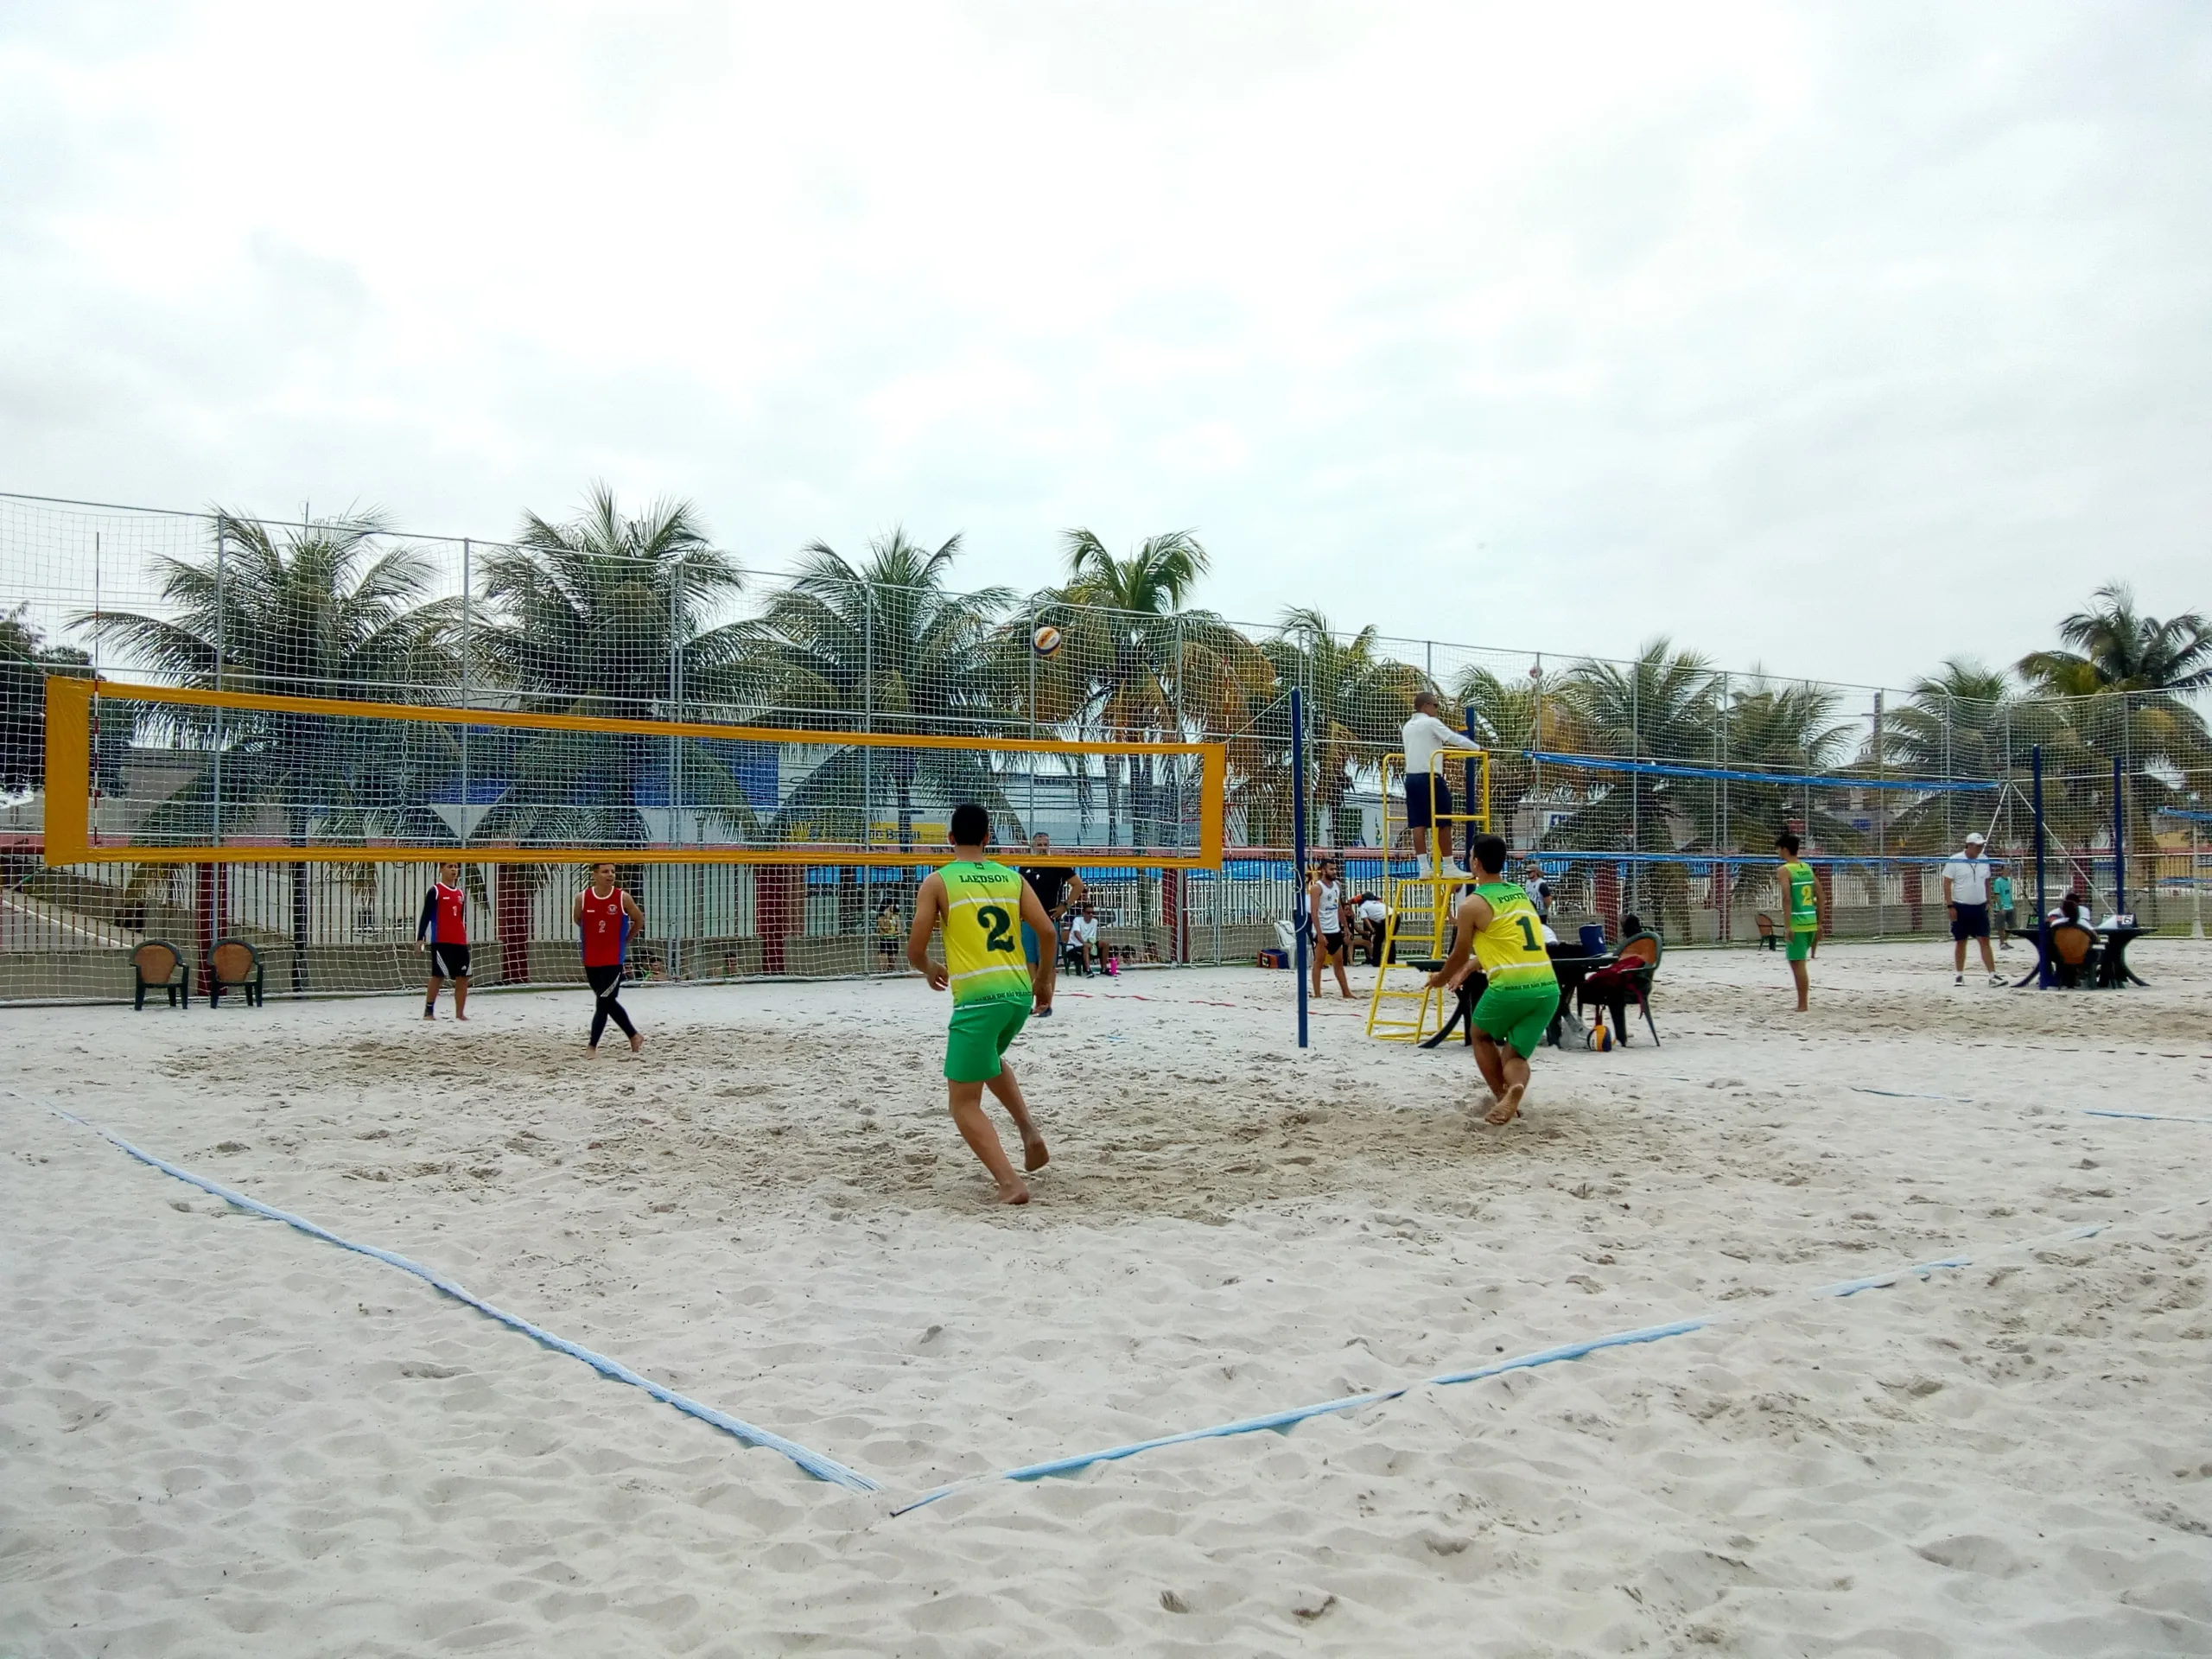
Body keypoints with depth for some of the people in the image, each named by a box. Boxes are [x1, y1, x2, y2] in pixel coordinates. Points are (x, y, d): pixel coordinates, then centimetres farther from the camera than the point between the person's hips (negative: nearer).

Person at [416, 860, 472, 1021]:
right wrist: (420, 938, -13)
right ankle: (429, 1010, 5)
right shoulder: (435, 891, -3)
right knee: (438, 976, -5)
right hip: (440, 942, -6)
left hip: (460, 942, 6)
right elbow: (425, 916, -7)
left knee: (463, 977, 2)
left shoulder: (461, 894, 16)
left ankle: (460, 1013, 6)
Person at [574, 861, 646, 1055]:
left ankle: (593, 1046, -4)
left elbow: (639, 920, 6)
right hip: (591, 960, 3)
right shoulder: (582, 898, -5)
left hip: (614, 960, -3)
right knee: (608, 1002, 12)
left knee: (603, 1003, -9)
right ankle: (634, 1036, 27)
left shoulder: (623, 898, -10)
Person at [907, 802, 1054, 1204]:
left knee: (964, 1102, 4)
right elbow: (1047, 931, 2)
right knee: (989, 1058, 35)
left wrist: (929, 970, 21)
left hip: (977, 998, -5)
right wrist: (1045, 979, 17)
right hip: (1019, 994, 6)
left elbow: (914, 951, -1)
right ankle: (1030, 1133, 20)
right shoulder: (1013, 877, 11)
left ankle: (1010, 1183, -10)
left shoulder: (937, 881, 2)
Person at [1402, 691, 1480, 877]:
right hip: (1429, 777, -8)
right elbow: (1455, 738, -9)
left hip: (1411, 777, 8)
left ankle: (1424, 867, 1)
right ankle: (1449, 867, 0)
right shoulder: (1431, 723, -7)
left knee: (1419, 824, 3)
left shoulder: (1408, 726, 17)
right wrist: (1478, 748, 0)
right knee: (1443, 823, -2)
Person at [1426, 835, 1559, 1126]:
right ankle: (1514, 1089, -18)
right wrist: (1467, 969, 41)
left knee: (1481, 1036, 24)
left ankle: (1503, 1095, 11)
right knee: (1514, 1054, 14)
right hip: (1548, 988, 5)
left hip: (1510, 987, -5)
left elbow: (1459, 955, 10)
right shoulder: (1521, 895, 20)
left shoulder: (1472, 904, 0)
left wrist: (1440, 978, 30)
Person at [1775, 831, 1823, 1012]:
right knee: (1800, 962, 16)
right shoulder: (1807, 868, 13)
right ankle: (1803, 1001, 19)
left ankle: (1802, 1004, -1)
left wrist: (1788, 926, -18)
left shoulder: (1785, 870, -9)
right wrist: (1820, 923, 17)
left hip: (1797, 923, -7)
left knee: (1797, 963, -2)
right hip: (1811, 922, 7)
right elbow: (1821, 898, 13)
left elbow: (1787, 899, -18)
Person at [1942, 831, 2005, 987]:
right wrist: (1950, 906, -13)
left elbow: (1987, 882, 16)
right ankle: (1959, 974, 14)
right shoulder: (1955, 861, -8)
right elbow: (1947, 884, -8)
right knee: (1960, 942, 5)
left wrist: (1988, 902, 10)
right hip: (1960, 907, -3)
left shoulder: (1984, 860, 6)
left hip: (1980, 907, 3)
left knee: (1985, 940, -2)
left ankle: (1992, 974, -4)